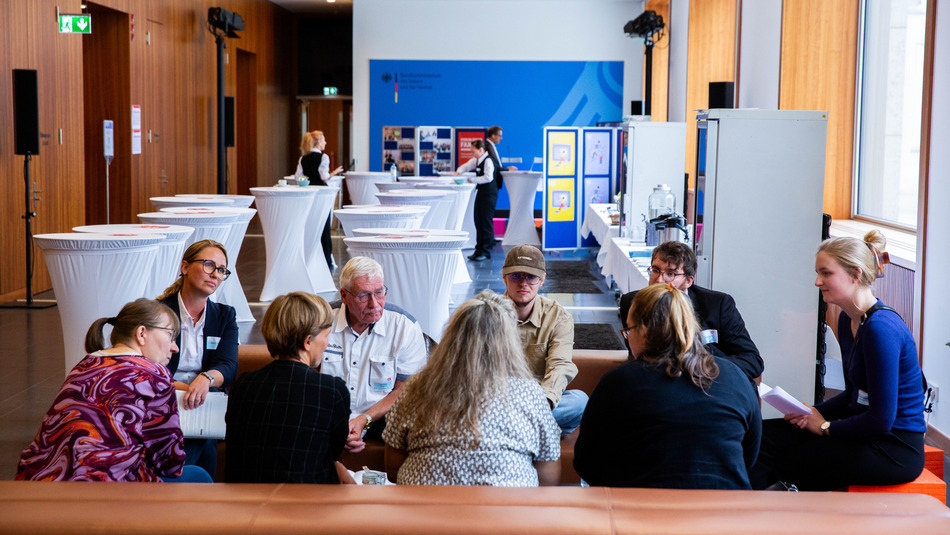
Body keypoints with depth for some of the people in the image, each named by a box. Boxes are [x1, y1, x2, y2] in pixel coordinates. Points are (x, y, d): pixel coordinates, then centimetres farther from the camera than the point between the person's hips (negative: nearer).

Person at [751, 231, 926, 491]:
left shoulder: (881, 329, -22)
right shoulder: (848, 320, 8)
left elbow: (881, 419, -22)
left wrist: (825, 426, -9)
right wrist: (814, 411, 2)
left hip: (895, 450, -9)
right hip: (869, 434, 9)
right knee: (766, 435, -6)